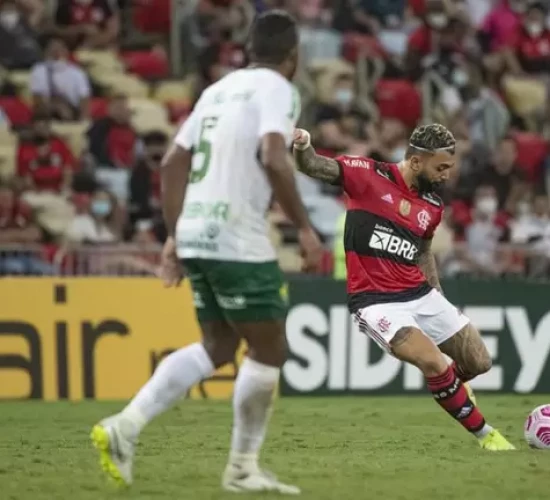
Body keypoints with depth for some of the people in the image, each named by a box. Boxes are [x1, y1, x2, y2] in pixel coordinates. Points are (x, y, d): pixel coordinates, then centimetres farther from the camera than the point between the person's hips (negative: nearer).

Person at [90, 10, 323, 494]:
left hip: (196, 235, 8)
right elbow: (273, 158, -20)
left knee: (217, 347, 15)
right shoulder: (277, 89, -4)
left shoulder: (219, 89, 18)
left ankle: (126, 426, 3)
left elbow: (172, 163, 17)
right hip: (239, 240, -8)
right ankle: (243, 468, 10)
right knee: (269, 349, 4)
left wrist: (175, 234, 21)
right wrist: (305, 228, -15)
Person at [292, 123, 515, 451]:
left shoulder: (433, 206, 9)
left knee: (479, 363, 6)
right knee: (435, 363, -22)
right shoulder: (368, 175, -10)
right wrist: (303, 148, -40)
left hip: (420, 294, 7)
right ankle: (485, 434, -2)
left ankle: (447, 385, 42)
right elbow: (313, 167, -18)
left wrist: (439, 298, 18)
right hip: (376, 301, -7)